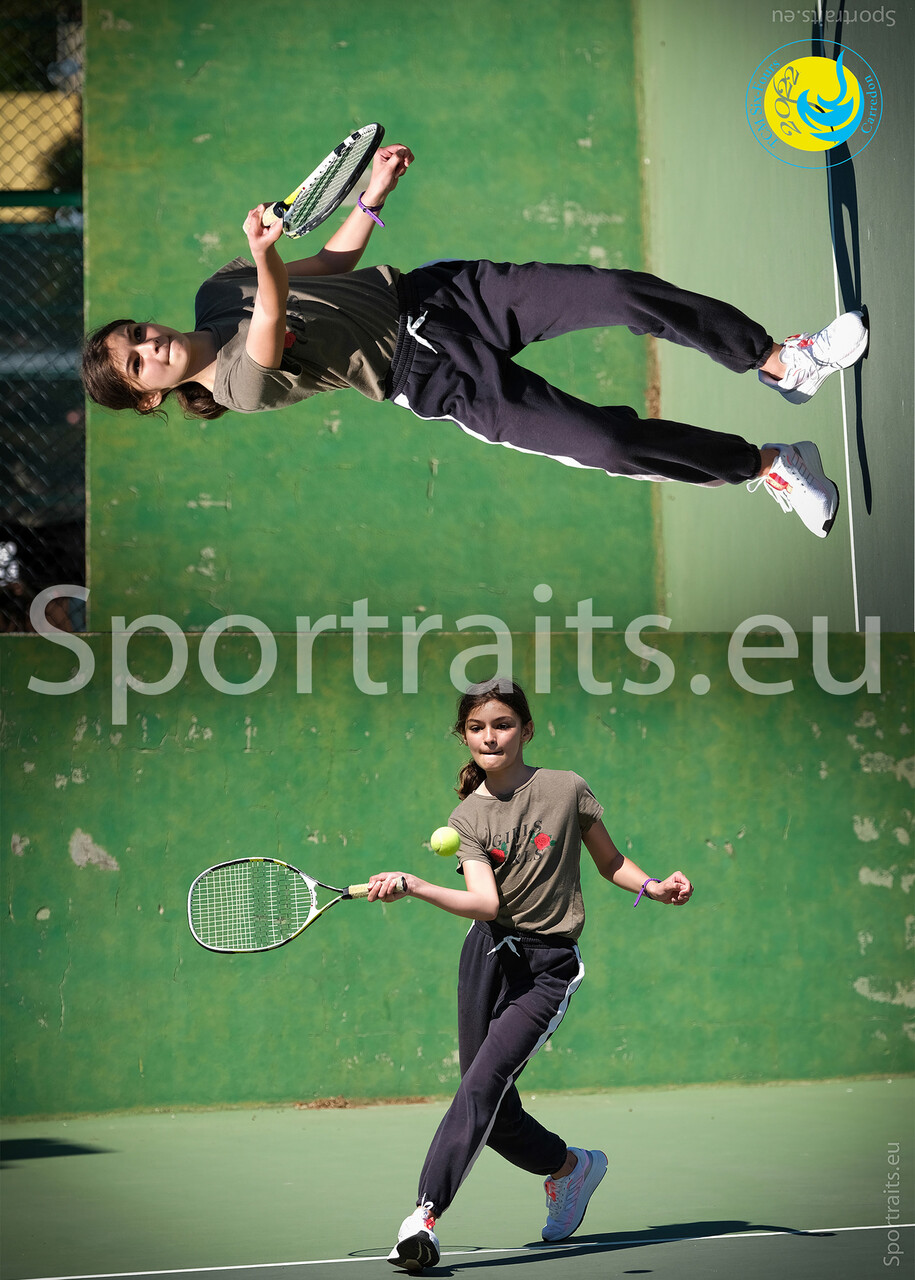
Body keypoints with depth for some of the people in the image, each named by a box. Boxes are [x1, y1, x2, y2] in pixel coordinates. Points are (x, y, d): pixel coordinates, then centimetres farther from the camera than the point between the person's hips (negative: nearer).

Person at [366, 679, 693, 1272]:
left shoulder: (566, 789, 0)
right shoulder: (466, 819, 3)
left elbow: (611, 861, 14)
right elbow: (485, 902, -14)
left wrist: (655, 886, -5)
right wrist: (412, 887, -29)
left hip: (549, 964, -3)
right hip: (489, 956, 3)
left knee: (481, 1084, -19)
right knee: (495, 1112, 4)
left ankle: (425, 1216, -23)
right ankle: (570, 1167, 33)